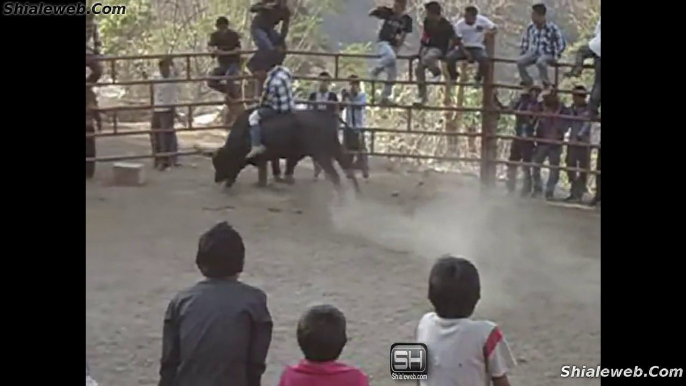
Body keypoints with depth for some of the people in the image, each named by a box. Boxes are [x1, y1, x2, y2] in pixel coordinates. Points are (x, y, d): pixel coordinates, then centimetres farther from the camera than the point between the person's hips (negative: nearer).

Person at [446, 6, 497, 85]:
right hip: (463, 47, 0)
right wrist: (466, 54, -25)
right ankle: (453, 78, 0)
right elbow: (458, 42, -11)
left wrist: (490, 32, -27)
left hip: (477, 48, 0)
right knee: (450, 57, -29)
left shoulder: (482, 20, -11)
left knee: (485, 59, -34)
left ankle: (478, 79, -4)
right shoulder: (459, 24, -13)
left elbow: (495, 29, -2)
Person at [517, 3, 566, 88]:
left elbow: (562, 44, -5)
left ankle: (546, 83, -20)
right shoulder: (530, 27, 2)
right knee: (520, 62, -24)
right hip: (533, 53, 5)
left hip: (547, 55, -5)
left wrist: (555, 56, -9)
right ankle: (528, 83, -6)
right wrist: (524, 52, 12)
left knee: (540, 62, -40)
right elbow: (525, 41, 20)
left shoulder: (552, 28, -11)